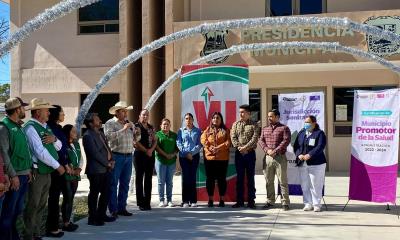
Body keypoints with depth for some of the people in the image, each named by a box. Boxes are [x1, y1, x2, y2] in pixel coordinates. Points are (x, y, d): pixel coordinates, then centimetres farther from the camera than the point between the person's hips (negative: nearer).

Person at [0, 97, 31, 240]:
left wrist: (29, 169, 13)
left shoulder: (19, 127, 14)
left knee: (19, 209, 14)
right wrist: (13, 175, -18)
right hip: (14, 176, -8)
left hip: (24, 175, 8)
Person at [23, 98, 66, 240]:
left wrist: (54, 139, -7)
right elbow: (40, 152, -20)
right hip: (37, 173, -8)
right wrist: (57, 166, -15)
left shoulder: (45, 127, 14)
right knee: (33, 205, -2)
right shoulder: (30, 127, -13)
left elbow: (59, 146, 15)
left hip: (47, 172, 9)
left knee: (41, 205, 14)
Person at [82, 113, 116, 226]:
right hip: (96, 170, -9)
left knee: (106, 193, 14)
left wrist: (111, 160, 5)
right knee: (94, 194, -1)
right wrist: (107, 163, -12)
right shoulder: (88, 136, -12)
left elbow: (107, 148, 21)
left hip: (106, 169, 9)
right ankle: (92, 218, 8)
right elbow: (95, 153, -18)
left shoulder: (101, 133, 17)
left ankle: (101, 215, 27)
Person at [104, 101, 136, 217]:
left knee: (125, 184, 10)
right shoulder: (110, 123, -4)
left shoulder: (130, 124, 16)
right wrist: (123, 129, -20)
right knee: (113, 184, -2)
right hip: (116, 156, -6)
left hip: (129, 156, 6)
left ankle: (122, 208, 19)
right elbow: (108, 136, -20)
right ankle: (113, 210, 3)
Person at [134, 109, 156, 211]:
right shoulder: (135, 126, -3)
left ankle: (147, 202, 12)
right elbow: (135, 142, -11)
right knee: (139, 178, 0)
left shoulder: (151, 128, 14)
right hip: (139, 154, -5)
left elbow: (155, 140, 10)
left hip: (150, 155, 5)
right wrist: (146, 150, -12)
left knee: (148, 179, 6)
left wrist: (151, 150, -8)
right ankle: (140, 203, 4)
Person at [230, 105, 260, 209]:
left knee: (250, 177, 2)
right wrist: (239, 147, -15)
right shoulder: (235, 124, 10)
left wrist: (245, 147, -19)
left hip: (250, 153, -2)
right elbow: (233, 137, 0)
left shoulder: (254, 125, 1)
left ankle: (251, 201, 7)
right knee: (240, 178, 6)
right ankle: (240, 201, 12)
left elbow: (255, 138, -10)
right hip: (238, 153, 3)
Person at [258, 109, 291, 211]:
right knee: (269, 181, 7)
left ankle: (285, 202, 2)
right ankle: (270, 201, 16)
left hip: (280, 157, -4)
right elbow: (261, 141, 7)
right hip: (268, 158, 5)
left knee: (283, 181, -3)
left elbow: (286, 140, -10)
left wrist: (275, 151, -17)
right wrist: (267, 150, -11)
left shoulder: (284, 128, 2)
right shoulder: (265, 129, 17)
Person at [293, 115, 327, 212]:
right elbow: (296, 146, 9)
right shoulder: (301, 133, 15)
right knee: (305, 185, 7)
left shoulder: (319, 133, -2)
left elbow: (320, 147, -15)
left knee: (316, 185, -2)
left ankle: (316, 204, 8)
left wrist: (309, 155, -24)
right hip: (302, 164, 5)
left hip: (316, 163, -5)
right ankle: (308, 204, 15)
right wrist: (299, 155, -10)